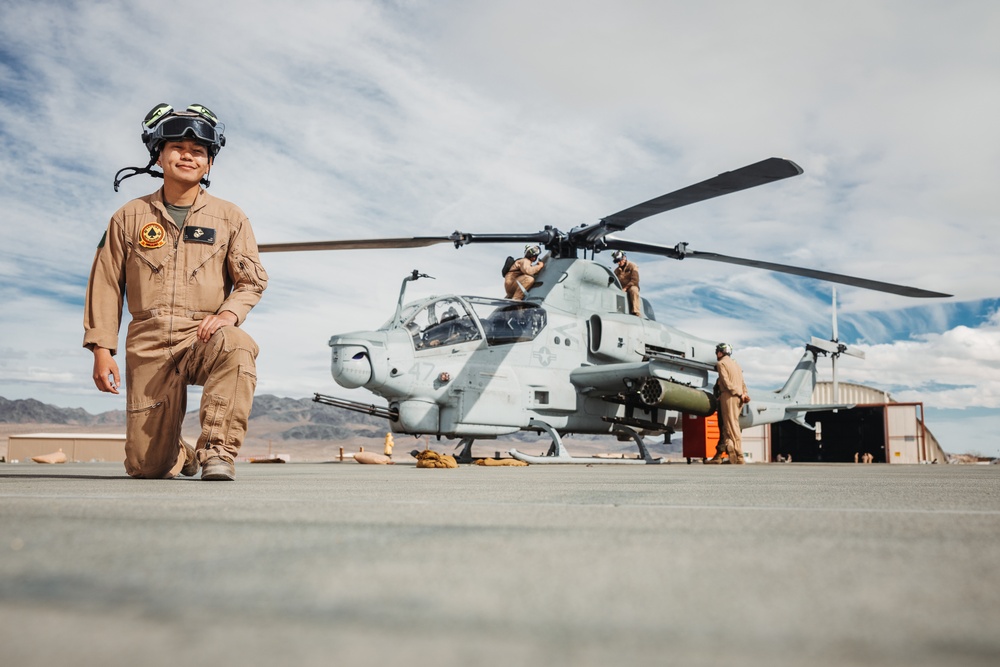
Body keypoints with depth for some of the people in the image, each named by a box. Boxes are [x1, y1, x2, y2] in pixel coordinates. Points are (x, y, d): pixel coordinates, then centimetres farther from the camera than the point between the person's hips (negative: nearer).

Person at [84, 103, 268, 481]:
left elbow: (252, 279, 5)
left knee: (238, 347, -40)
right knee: (146, 466, -3)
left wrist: (229, 312, -17)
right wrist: (102, 349, 2)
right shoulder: (130, 217, 11)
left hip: (204, 337, -1)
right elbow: (105, 285, 10)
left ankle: (217, 452, -30)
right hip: (148, 343, 1)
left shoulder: (230, 218, 9)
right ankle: (180, 454, 35)